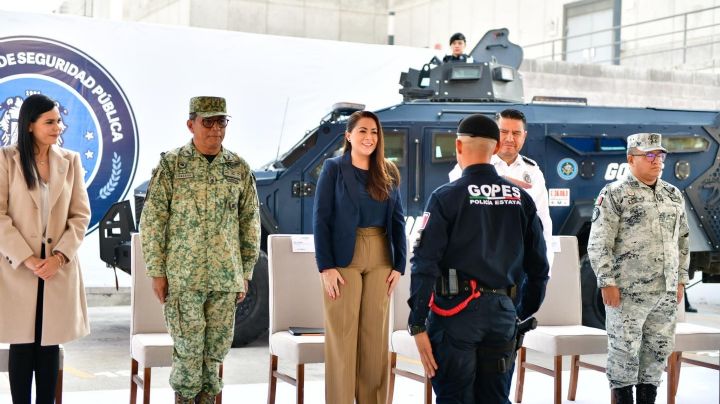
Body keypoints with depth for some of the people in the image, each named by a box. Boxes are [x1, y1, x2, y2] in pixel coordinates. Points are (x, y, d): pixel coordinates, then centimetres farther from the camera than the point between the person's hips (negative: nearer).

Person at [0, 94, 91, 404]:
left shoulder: (70, 161, 5)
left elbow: (81, 214, 4)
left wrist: (60, 256, -8)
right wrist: (27, 259, -13)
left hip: (59, 268, 2)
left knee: (50, 343, 6)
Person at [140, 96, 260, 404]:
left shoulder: (239, 168, 6)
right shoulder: (171, 165, -3)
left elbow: (250, 223, 11)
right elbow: (152, 220, -3)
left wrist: (246, 272, 9)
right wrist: (156, 272, -6)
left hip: (226, 276, 3)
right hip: (183, 274, -3)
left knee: (217, 345, 8)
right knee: (188, 345, 0)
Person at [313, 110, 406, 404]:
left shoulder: (389, 172, 11)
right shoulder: (333, 168, 0)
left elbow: (398, 221, 11)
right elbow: (321, 219, -5)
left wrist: (399, 264, 2)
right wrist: (325, 266, -12)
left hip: (380, 259, 4)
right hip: (344, 259, -4)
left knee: (376, 336, 5)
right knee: (342, 336, -1)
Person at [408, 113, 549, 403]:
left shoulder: (446, 197, -8)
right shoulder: (521, 199, 6)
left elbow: (425, 265, -13)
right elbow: (538, 265, 10)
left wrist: (417, 325, -10)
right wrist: (525, 313, 21)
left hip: (456, 311, -4)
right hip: (502, 312, 4)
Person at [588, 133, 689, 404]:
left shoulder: (674, 195, 13)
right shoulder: (614, 194, -5)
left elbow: (682, 241, 20)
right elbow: (599, 244, -9)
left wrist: (681, 279, 14)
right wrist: (607, 282, -13)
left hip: (666, 292, 6)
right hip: (627, 291, -6)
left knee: (659, 349, 10)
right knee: (624, 350, -1)